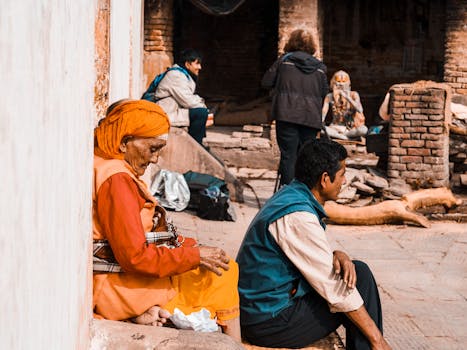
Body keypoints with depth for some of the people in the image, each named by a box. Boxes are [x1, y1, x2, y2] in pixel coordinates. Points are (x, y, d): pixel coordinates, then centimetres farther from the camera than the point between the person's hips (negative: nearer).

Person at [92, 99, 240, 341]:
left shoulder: (103, 166, 11)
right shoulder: (116, 180, -20)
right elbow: (135, 256, -23)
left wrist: (191, 246, 8)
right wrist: (195, 256, -15)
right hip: (117, 290, -10)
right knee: (224, 273, -4)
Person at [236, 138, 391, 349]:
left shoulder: (291, 196, 6)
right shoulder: (298, 217, -23)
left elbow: (312, 258, 17)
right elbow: (333, 286, -21)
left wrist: (337, 256, -6)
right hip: (269, 322, -9)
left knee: (359, 272, 9)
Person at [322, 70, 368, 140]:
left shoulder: (353, 95, 1)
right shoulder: (330, 96, 3)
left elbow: (360, 110, -14)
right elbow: (323, 112, -7)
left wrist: (347, 98, -20)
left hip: (351, 128, -1)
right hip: (335, 127, 1)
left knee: (363, 129, -34)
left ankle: (337, 135, -20)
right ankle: (345, 138, -24)